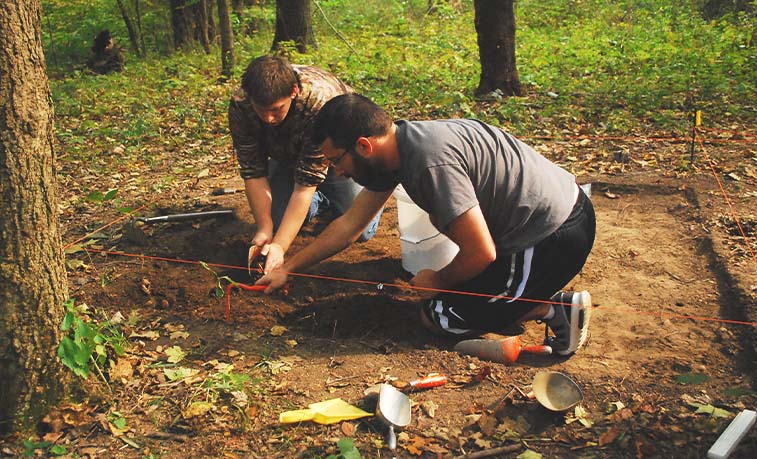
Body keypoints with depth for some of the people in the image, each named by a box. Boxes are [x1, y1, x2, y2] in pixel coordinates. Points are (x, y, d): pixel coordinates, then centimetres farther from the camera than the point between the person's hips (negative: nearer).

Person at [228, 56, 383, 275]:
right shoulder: (240, 105, -30)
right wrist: (264, 229, -30)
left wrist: (280, 246, -42)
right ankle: (321, 200, 19)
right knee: (278, 224, -9)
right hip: (286, 156, 4)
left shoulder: (322, 102, -42)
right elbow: (253, 173, -22)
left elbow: (306, 184, -40)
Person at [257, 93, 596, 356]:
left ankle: (554, 309, -2)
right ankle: (553, 301, 16)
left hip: (553, 238, -9)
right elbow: (349, 224, 12)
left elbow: (480, 253, -24)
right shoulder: (396, 146, 2)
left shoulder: (431, 162, -28)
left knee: (439, 318, -2)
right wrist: (286, 270, 15)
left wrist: (437, 282, -3)